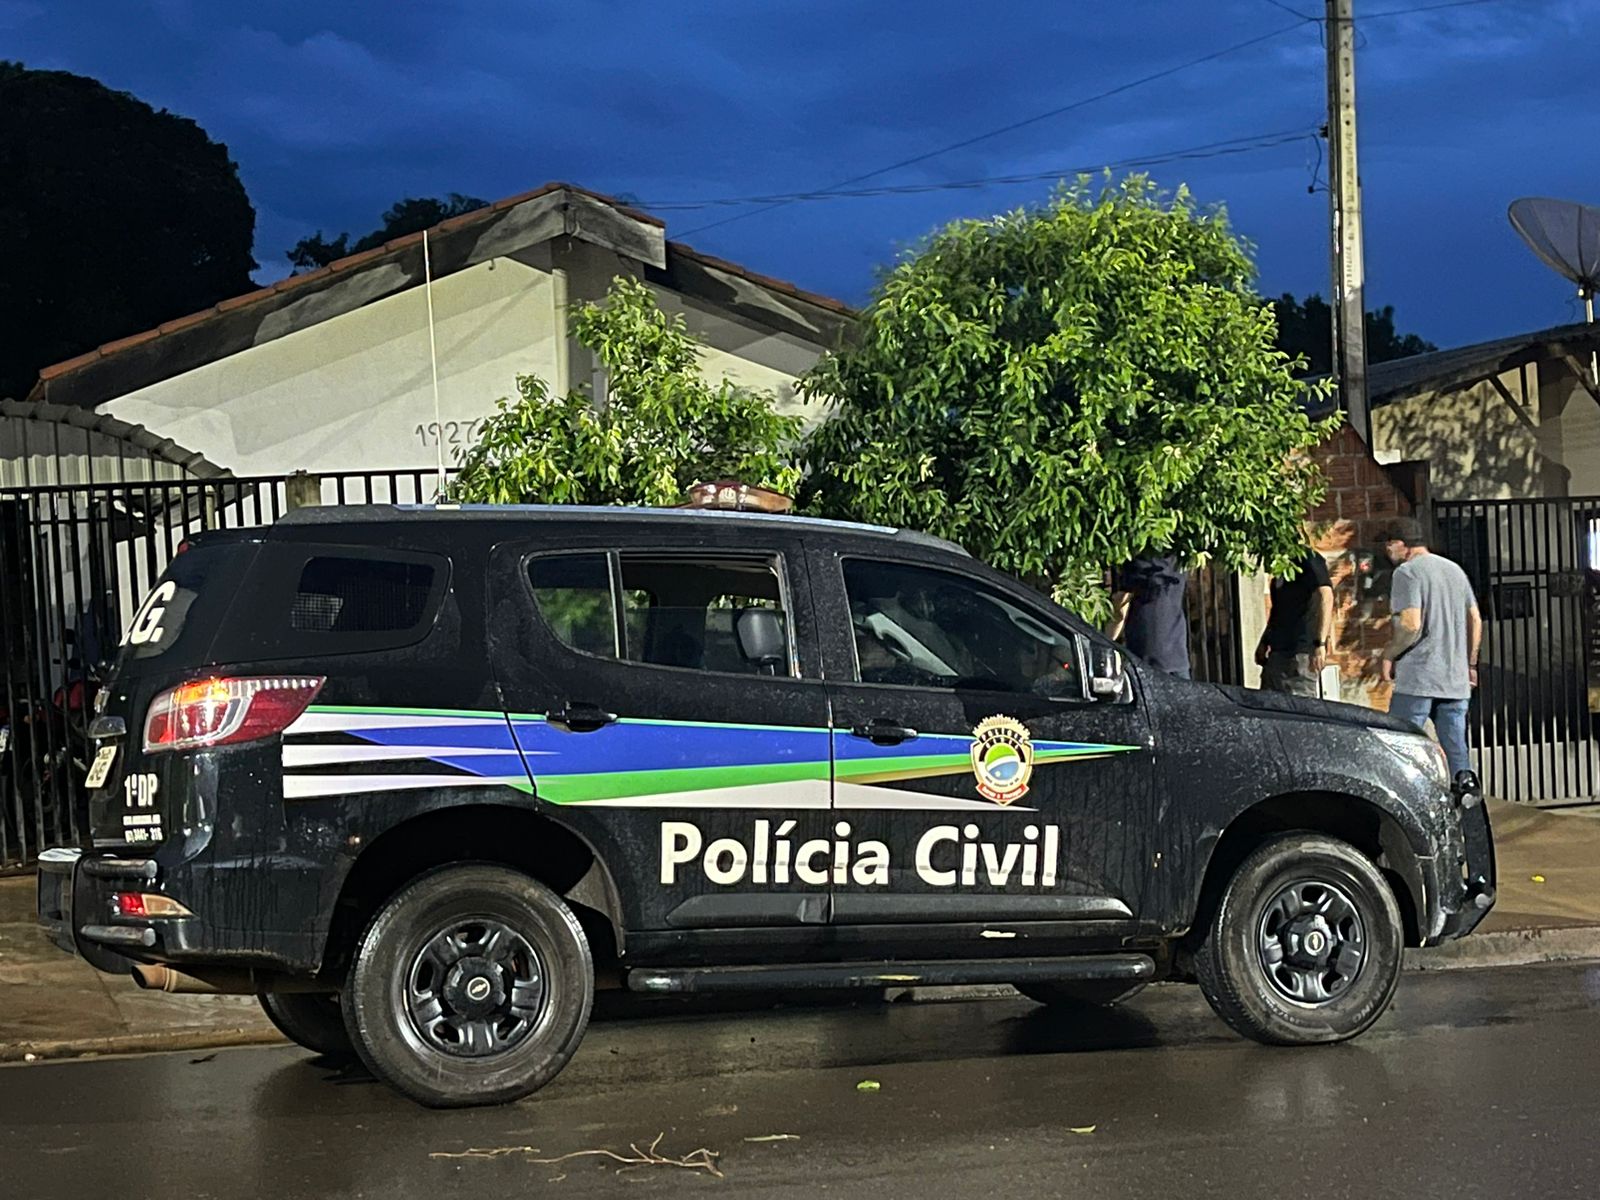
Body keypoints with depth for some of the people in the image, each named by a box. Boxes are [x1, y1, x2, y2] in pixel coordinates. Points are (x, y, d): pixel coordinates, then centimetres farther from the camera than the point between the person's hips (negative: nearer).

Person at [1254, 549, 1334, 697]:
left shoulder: (1308, 559, -7)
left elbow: (1325, 596, -18)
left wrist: (1320, 643, -26)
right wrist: (1264, 642, 22)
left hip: (1302, 651, -9)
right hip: (1278, 650, 9)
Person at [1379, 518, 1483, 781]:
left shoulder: (1407, 572, -8)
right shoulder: (1455, 570, 16)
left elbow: (1411, 624, -17)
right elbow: (1476, 620, 17)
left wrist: (1389, 655, -4)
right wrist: (1470, 663, 22)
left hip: (1418, 678, -7)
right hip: (1456, 680, 7)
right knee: (1456, 748, 7)